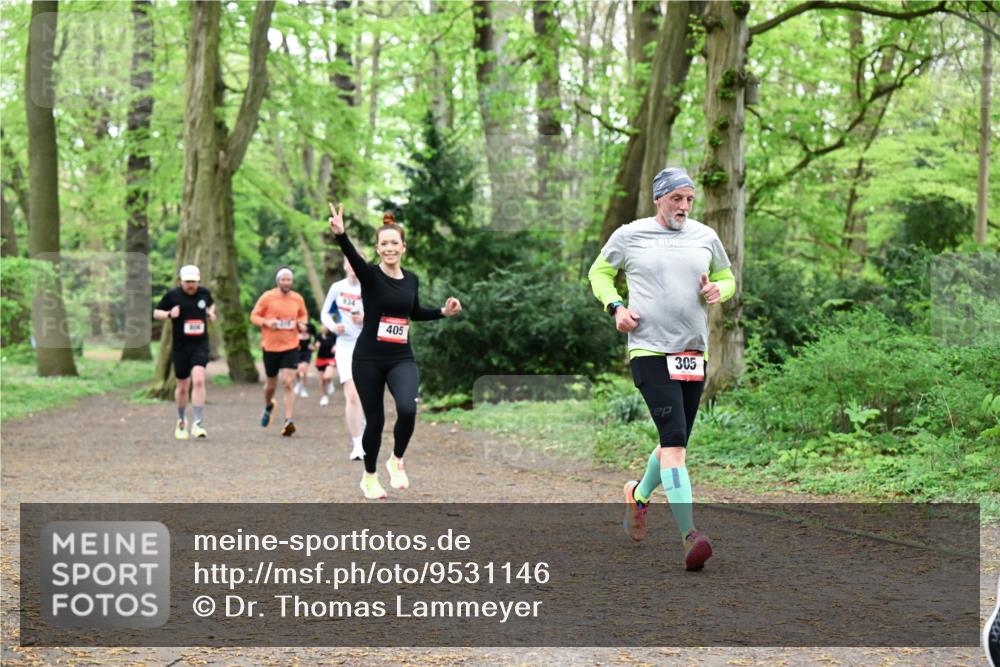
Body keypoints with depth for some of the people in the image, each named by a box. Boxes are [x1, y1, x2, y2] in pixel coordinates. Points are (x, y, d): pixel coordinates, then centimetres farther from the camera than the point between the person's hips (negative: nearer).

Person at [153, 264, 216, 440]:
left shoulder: (204, 293, 4)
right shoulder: (172, 295, -4)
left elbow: (211, 304, 26)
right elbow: (155, 313, 4)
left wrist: (211, 313, 5)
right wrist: (169, 314, -16)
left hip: (200, 346, 0)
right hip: (180, 347, 0)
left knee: (198, 381, -19)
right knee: (183, 387, 9)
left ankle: (198, 423, -16)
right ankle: (181, 421, 33)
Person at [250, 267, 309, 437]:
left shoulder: (298, 299, 3)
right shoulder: (267, 297, -5)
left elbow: (303, 314, 20)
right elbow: (254, 316, 0)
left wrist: (302, 323, -1)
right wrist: (266, 322, -19)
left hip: (291, 347, 0)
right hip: (270, 347, 0)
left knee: (288, 384, -13)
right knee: (271, 384, 14)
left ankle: (289, 421, -17)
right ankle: (268, 407, 47)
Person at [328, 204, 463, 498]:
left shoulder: (411, 279, 5)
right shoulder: (369, 274, -9)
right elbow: (352, 256, -32)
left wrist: (444, 311, 10)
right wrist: (340, 234, -52)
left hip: (402, 359, 2)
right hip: (368, 359, -2)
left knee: (407, 408, -23)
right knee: (375, 419, 5)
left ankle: (397, 460, 4)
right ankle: (369, 476, 29)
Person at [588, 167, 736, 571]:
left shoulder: (705, 237, 12)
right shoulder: (629, 235, 3)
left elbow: (727, 279, 24)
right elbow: (599, 273, 16)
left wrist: (718, 290, 0)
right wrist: (615, 307, -2)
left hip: (693, 352, 5)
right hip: (649, 351, -5)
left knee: (675, 442, 11)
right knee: (674, 438, -17)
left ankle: (640, 493, 42)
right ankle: (690, 534, -23)